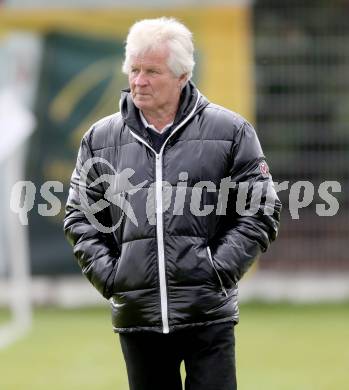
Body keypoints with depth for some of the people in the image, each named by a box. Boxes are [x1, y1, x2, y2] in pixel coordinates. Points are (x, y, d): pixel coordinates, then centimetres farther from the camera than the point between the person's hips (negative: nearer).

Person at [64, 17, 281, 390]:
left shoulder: (229, 132, 2)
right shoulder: (101, 139, 9)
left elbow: (259, 212, 3)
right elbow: (80, 217, 13)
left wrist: (217, 269, -7)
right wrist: (107, 275, -1)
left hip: (208, 314, -2)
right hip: (135, 316, 3)